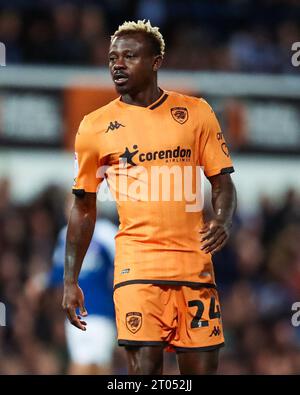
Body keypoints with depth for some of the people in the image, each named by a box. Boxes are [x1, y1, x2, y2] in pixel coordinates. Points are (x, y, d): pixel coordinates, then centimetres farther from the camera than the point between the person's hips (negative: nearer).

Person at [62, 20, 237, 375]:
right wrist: (70, 281, 8)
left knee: (201, 367, 4)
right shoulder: (95, 127, 4)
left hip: (194, 263, 2)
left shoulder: (195, 112, 6)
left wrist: (223, 220, -13)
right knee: (144, 366, -13)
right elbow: (84, 207, 11)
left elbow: (222, 182, 10)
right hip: (138, 264, -2)